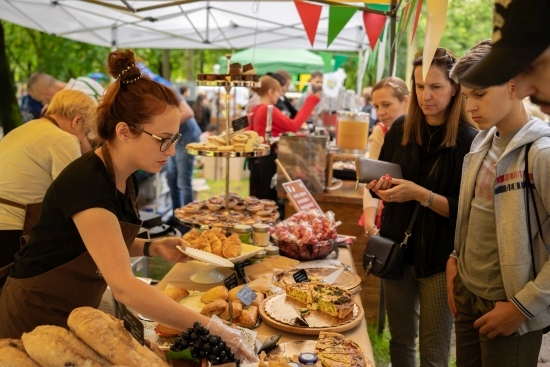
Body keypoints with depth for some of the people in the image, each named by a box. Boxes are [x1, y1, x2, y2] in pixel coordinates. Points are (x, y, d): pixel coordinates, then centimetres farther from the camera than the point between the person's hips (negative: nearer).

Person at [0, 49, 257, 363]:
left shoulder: (123, 178, -4)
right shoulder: (87, 183, -30)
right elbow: (123, 286, -37)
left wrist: (151, 247, -5)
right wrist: (207, 328, -37)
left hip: (75, 319, 8)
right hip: (34, 323, -8)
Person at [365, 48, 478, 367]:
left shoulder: (470, 140, -12)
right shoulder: (401, 129, 2)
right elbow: (382, 183, 13)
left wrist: (419, 194, -26)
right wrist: (379, 187, -9)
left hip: (440, 259, -4)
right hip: (397, 248, 4)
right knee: (400, 339, 18)